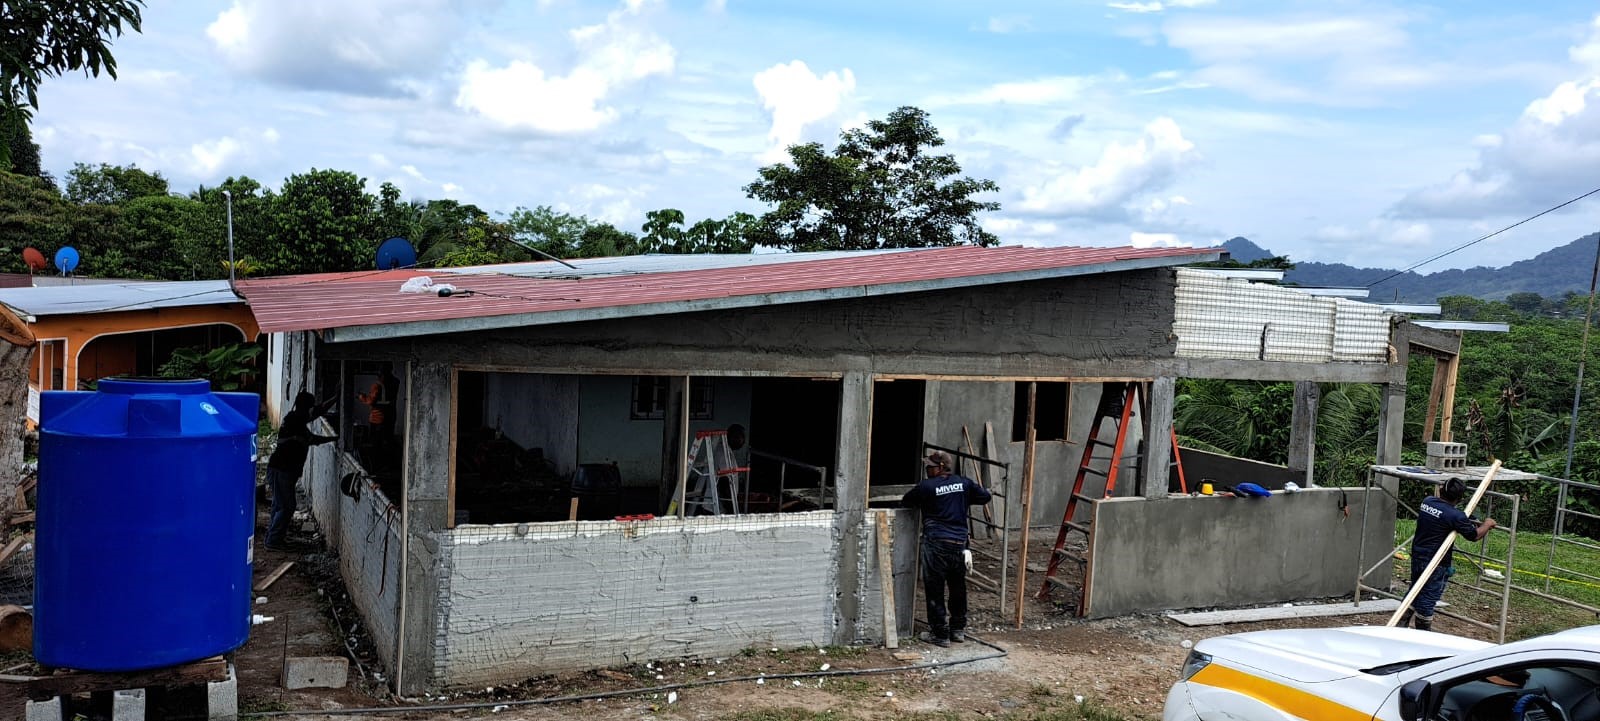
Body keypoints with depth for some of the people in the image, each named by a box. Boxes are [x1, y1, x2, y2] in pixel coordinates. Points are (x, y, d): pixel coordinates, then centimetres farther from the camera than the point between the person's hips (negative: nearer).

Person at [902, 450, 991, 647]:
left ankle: (940, 634, 6)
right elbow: (985, 496, 16)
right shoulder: (964, 483, 5)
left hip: (936, 544, -5)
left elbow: (905, 502, 4)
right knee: (958, 587, 18)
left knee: (935, 590, 3)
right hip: (960, 543, 5)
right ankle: (958, 629, 29)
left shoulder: (926, 486, -7)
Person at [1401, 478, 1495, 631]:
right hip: (1435, 563, -7)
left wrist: (1467, 521, 24)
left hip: (1417, 556, 7)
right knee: (1429, 597, 3)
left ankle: (1401, 624, 22)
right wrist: (1487, 524, 10)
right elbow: (1475, 535, -10)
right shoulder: (1455, 515, -20)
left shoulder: (1427, 501, 2)